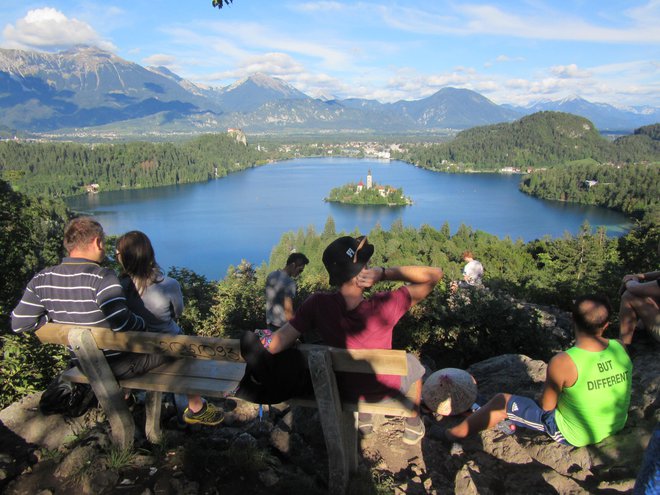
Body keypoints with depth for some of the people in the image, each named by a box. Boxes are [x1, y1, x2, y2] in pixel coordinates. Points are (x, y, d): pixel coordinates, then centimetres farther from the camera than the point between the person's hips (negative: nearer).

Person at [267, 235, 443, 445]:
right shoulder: (384, 305, -36)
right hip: (387, 389, -2)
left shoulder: (317, 305, -30)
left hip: (347, 390, 3)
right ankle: (413, 427, 46)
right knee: (412, 362, 31)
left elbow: (283, 337, -25)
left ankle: (363, 420, 50)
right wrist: (384, 272, -36)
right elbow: (435, 274, -30)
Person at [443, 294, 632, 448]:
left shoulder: (562, 362, -31)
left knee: (501, 401, 4)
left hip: (574, 436, -6)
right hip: (616, 427, 6)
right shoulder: (619, 348, -14)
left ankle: (454, 434, 20)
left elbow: (547, 406, -16)